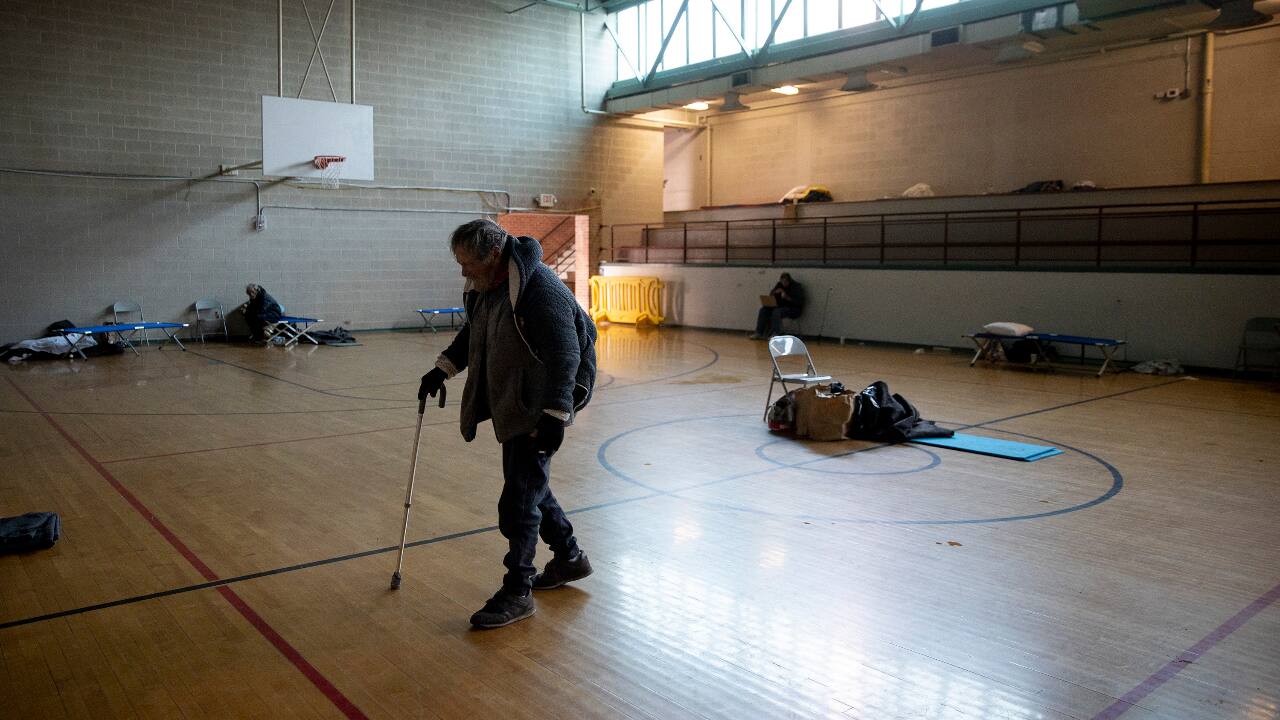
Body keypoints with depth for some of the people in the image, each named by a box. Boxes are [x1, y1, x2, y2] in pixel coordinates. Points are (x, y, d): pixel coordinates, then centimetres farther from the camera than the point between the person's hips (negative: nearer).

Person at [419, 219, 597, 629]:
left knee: (520, 493, -7)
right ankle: (569, 558, 36)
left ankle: (517, 592, 6)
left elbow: (565, 356, -28)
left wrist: (555, 415, -31)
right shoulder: (487, 285, 5)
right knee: (527, 480, 18)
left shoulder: (539, 290, -25)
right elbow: (472, 333, 23)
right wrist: (443, 369, 16)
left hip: (543, 406, -10)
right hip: (511, 402, 10)